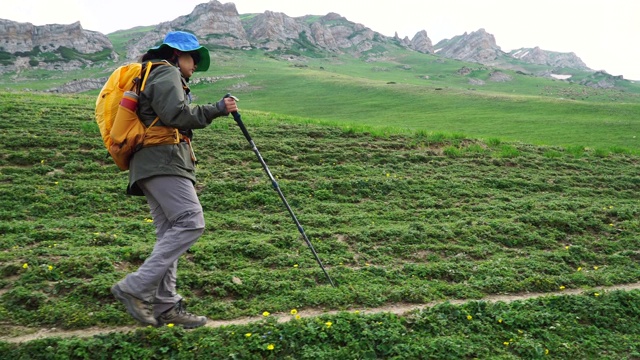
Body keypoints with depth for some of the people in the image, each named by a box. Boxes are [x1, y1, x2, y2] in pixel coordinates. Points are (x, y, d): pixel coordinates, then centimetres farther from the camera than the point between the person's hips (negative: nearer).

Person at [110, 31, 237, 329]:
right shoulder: (167, 73, 0)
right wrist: (217, 109, -9)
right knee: (190, 222, -18)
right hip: (162, 160, -11)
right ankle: (135, 288, -18)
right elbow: (175, 114, -16)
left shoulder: (155, 75, 33)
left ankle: (164, 306, 3)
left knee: (171, 233, 5)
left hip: (154, 164, 11)